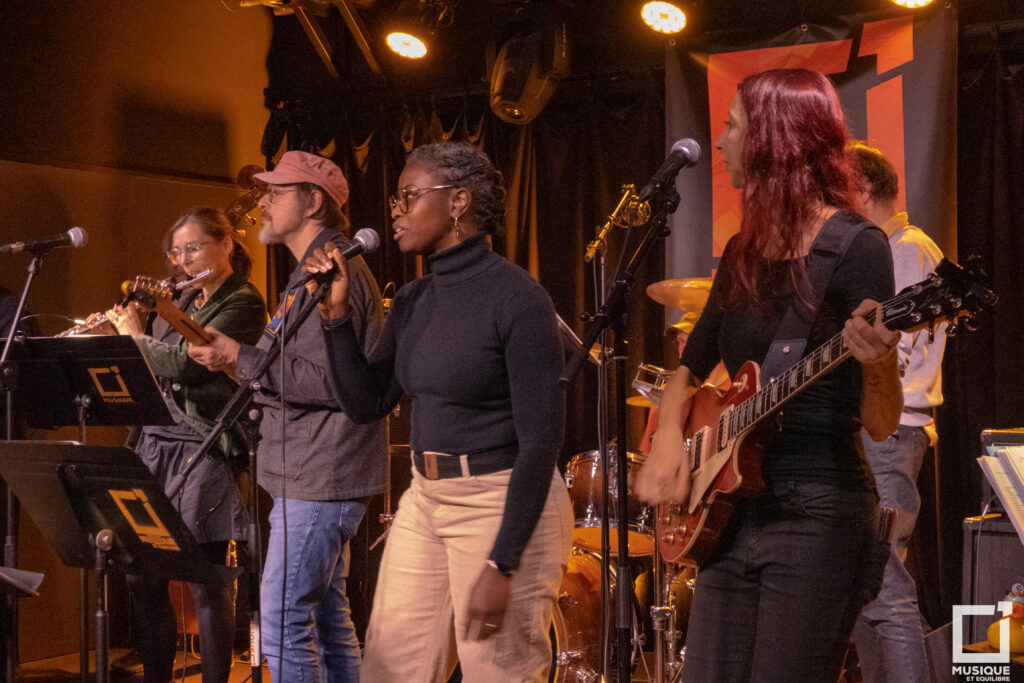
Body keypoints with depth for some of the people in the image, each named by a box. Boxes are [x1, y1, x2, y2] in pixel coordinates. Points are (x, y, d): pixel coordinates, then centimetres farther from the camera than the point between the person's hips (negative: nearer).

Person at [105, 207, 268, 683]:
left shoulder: (243, 304, -6)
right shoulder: (186, 303, 18)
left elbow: (184, 363, -18)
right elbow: (152, 372, 26)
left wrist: (134, 336, -2)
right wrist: (114, 332, 12)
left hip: (204, 449, -7)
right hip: (156, 443, 8)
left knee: (205, 581, -5)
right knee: (141, 575, 5)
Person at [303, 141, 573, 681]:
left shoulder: (515, 297, -14)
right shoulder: (413, 302, 9)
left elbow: (541, 439, -17)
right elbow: (367, 403, 10)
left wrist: (501, 566, -21)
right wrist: (337, 313, -2)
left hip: (502, 506, -7)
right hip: (424, 500, 8)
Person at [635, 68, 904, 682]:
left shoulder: (855, 248, -9)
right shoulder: (744, 253, 12)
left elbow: (880, 426, -11)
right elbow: (691, 370, 22)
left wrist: (878, 362, -32)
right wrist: (669, 439, 2)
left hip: (817, 515, -7)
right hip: (731, 512, 7)